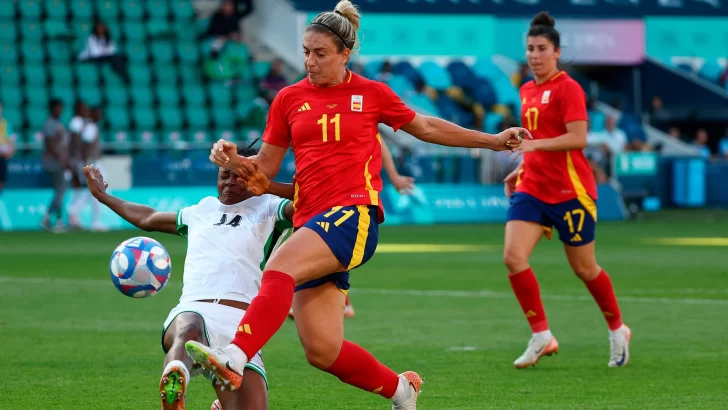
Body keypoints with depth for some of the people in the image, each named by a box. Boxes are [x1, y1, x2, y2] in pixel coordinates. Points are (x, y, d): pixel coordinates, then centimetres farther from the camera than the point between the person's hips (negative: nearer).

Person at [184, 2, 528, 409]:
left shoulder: (372, 94, 7)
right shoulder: (289, 99, 12)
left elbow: (426, 128, 21)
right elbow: (265, 169, 16)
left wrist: (493, 140, 25)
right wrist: (233, 159, -6)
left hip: (354, 214, -4)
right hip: (311, 221, 4)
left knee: (278, 268, -33)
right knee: (322, 351, -4)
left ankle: (233, 361, -46)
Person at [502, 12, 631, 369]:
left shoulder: (567, 88, -11)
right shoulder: (527, 91, 12)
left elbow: (578, 138, -21)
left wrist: (534, 144, -30)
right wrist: (521, 170, 16)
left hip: (569, 190, -6)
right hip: (532, 189, 6)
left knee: (583, 268, 5)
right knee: (513, 257, -13)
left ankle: (617, 331, 28)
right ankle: (542, 337, -4)